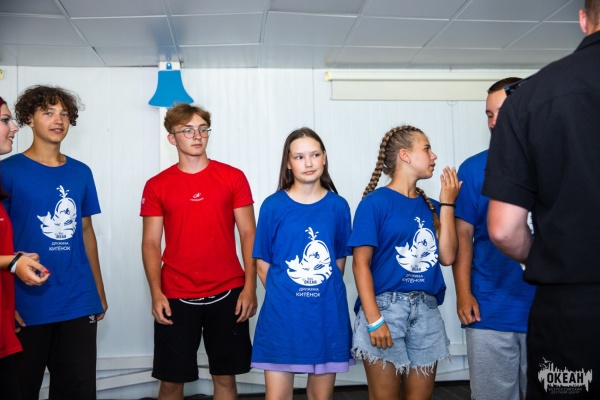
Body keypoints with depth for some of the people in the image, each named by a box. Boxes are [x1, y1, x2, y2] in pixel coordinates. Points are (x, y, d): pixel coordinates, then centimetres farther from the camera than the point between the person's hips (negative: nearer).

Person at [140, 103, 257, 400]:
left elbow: (248, 234, 2)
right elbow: (151, 243, 3)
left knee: (225, 375, 10)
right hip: (176, 298, 0)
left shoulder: (233, 177, 2)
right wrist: (156, 293, -8)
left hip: (227, 295, 0)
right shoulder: (156, 186, 4)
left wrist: (250, 287, -5)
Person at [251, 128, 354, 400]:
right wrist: (282, 295, -1)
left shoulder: (338, 206, 1)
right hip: (282, 315, -2)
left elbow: (339, 260, 9)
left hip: (328, 314, 2)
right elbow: (263, 263, 0)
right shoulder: (273, 206, -5)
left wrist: (325, 293, 5)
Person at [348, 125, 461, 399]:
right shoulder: (376, 202, -7)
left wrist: (447, 203, 2)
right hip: (385, 307, -5)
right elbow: (361, 264, -10)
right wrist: (374, 320, -16)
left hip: (426, 310, 6)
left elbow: (447, 257, 2)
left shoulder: (429, 206, 11)